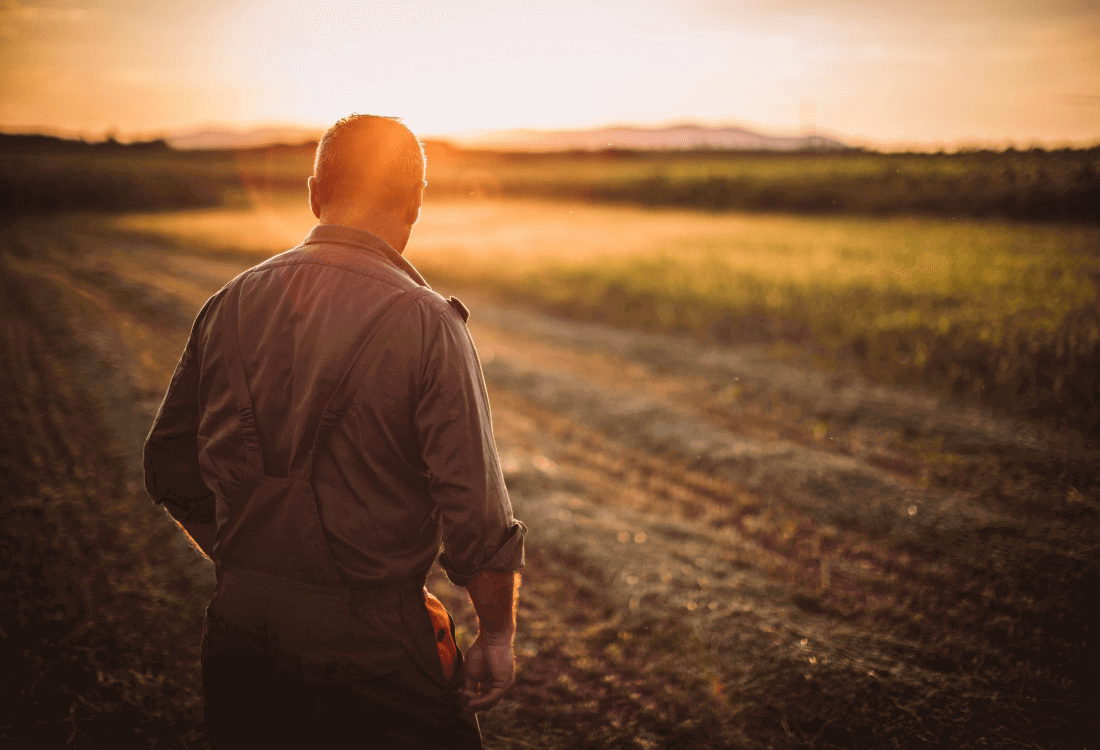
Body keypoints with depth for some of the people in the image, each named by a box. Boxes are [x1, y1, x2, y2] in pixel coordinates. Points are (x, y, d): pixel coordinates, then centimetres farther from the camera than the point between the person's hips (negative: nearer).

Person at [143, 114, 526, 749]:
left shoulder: (231, 305, 0)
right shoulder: (426, 324, -16)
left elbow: (171, 472, 9)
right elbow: (476, 512, -17)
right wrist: (497, 636, -2)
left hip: (239, 624, 5)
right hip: (373, 644, -5)